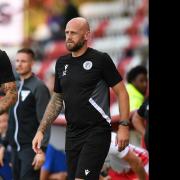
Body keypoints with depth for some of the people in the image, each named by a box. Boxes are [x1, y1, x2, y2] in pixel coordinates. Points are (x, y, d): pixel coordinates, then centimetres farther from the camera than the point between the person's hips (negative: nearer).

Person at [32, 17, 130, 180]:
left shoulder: (101, 59, -5)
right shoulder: (62, 63, 12)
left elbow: (121, 92, -5)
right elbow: (56, 100, 19)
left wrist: (124, 126, -14)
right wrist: (41, 131, 12)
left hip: (97, 132, -6)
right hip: (72, 134, 6)